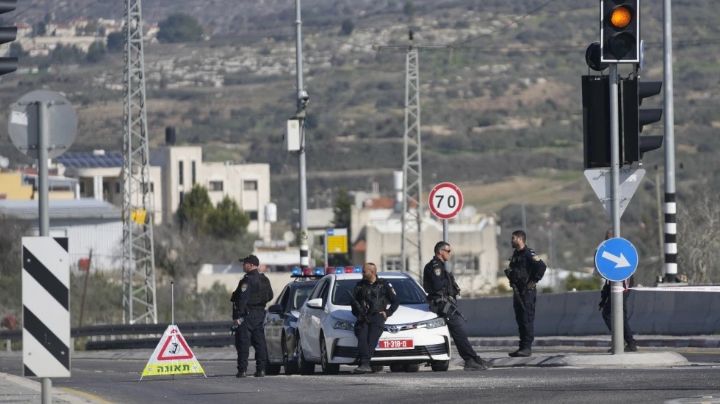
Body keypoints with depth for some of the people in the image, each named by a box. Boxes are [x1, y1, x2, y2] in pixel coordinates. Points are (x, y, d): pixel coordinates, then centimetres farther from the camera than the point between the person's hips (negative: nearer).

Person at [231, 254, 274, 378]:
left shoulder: (247, 280, -16)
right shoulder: (264, 280, 11)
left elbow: (242, 299, -21)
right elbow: (270, 296, 20)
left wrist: (237, 316, -22)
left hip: (247, 315, -8)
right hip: (260, 314, 8)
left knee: (243, 344, -5)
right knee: (260, 343, 9)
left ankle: (242, 370, -9)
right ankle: (261, 369, 7)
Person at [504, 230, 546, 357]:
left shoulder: (528, 254, -12)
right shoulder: (515, 254, 16)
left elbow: (541, 266, -21)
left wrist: (533, 281, -17)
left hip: (527, 291, -9)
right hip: (518, 291, 9)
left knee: (527, 319, -9)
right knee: (520, 320, 10)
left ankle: (527, 348, -9)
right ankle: (522, 347, 13)